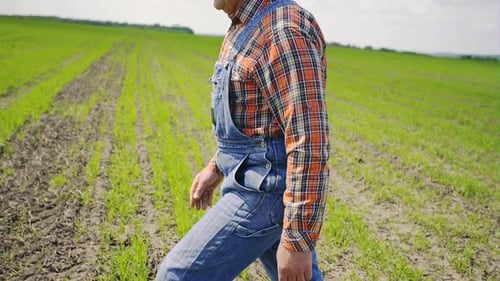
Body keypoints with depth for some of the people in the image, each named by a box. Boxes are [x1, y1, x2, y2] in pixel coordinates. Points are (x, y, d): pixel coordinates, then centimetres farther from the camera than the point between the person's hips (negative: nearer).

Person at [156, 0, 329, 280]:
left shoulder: (284, 31, -21)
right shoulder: (250, 27, 11)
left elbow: (310, 142, -25)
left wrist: (297, 241, -23)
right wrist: (216, 167, 21)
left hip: (269, 188, -10)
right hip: (260, 179, 10)